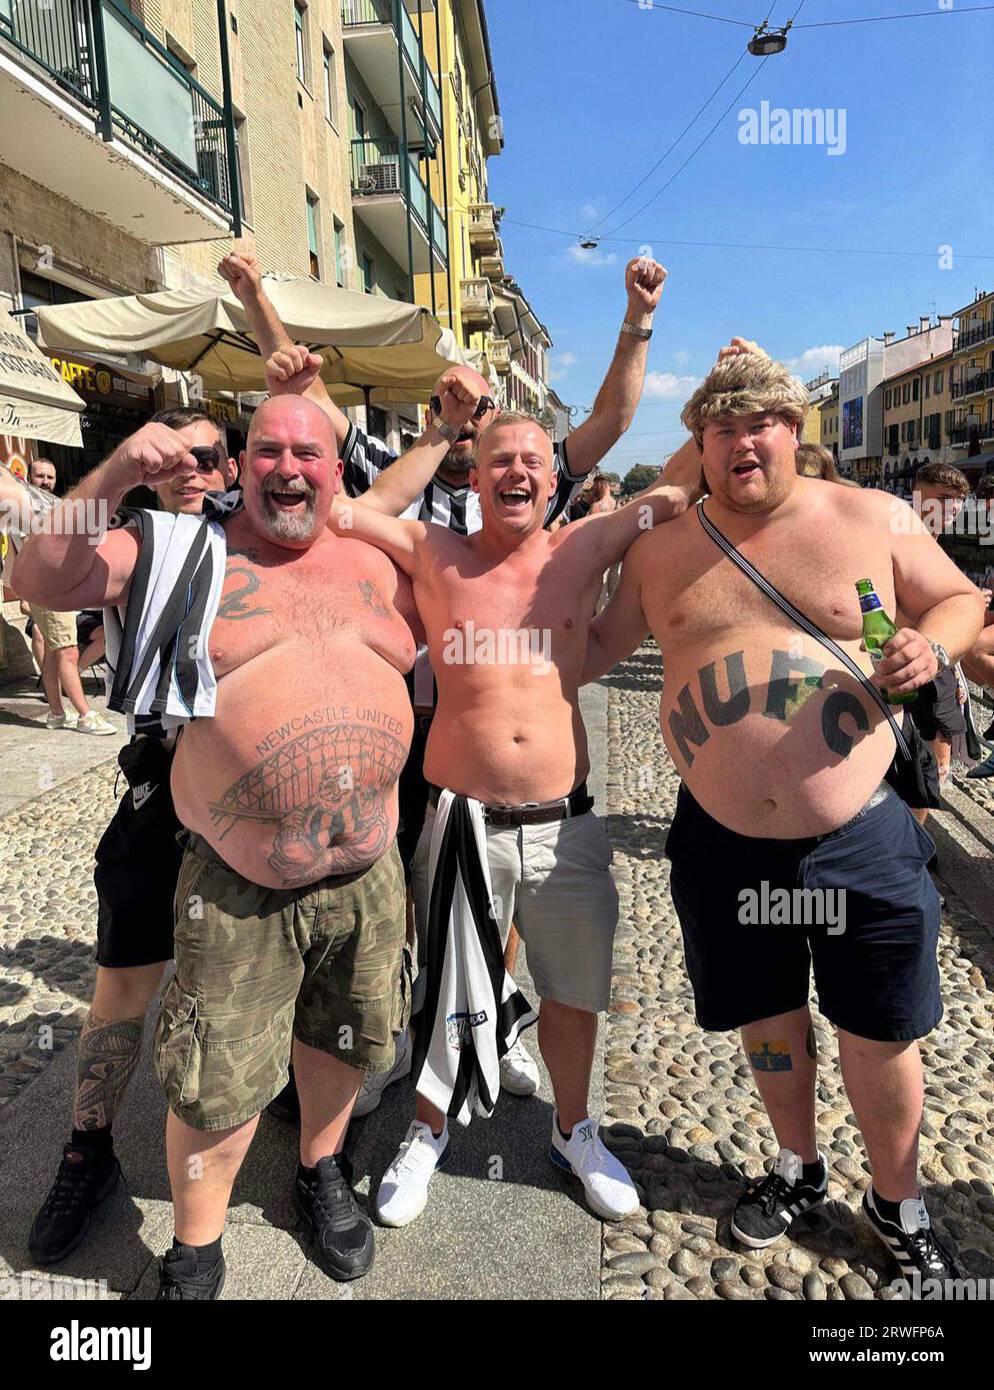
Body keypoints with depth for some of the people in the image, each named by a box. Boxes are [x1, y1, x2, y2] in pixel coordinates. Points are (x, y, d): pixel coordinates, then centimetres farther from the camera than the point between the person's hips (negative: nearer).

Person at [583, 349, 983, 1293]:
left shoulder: (872, 520, -3)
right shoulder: (661, 548, 3)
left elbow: (961, 599, 9)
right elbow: (593, 651, 13)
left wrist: (931, 643, -12)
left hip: (859, 840, -1)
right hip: (723, 845, 2)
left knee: (881, 1036, 12)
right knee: (768, 1020, 20)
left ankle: (897, 1207, 41)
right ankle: (798, 1169, 48)